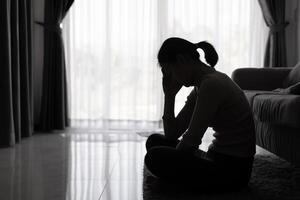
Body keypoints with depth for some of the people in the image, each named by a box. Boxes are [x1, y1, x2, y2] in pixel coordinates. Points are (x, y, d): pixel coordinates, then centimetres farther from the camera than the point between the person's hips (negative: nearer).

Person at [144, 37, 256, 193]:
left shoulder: (211, 84, -21)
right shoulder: (201, 84, 9)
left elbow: (190, 141, -19)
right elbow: (171, 134, 8)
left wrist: (172, 160, 0)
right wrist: (169, 94, 0)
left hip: (232, 170, -10)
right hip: (219, 158, 10)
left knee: (155, 156, -21)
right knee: (155, 141, 12)